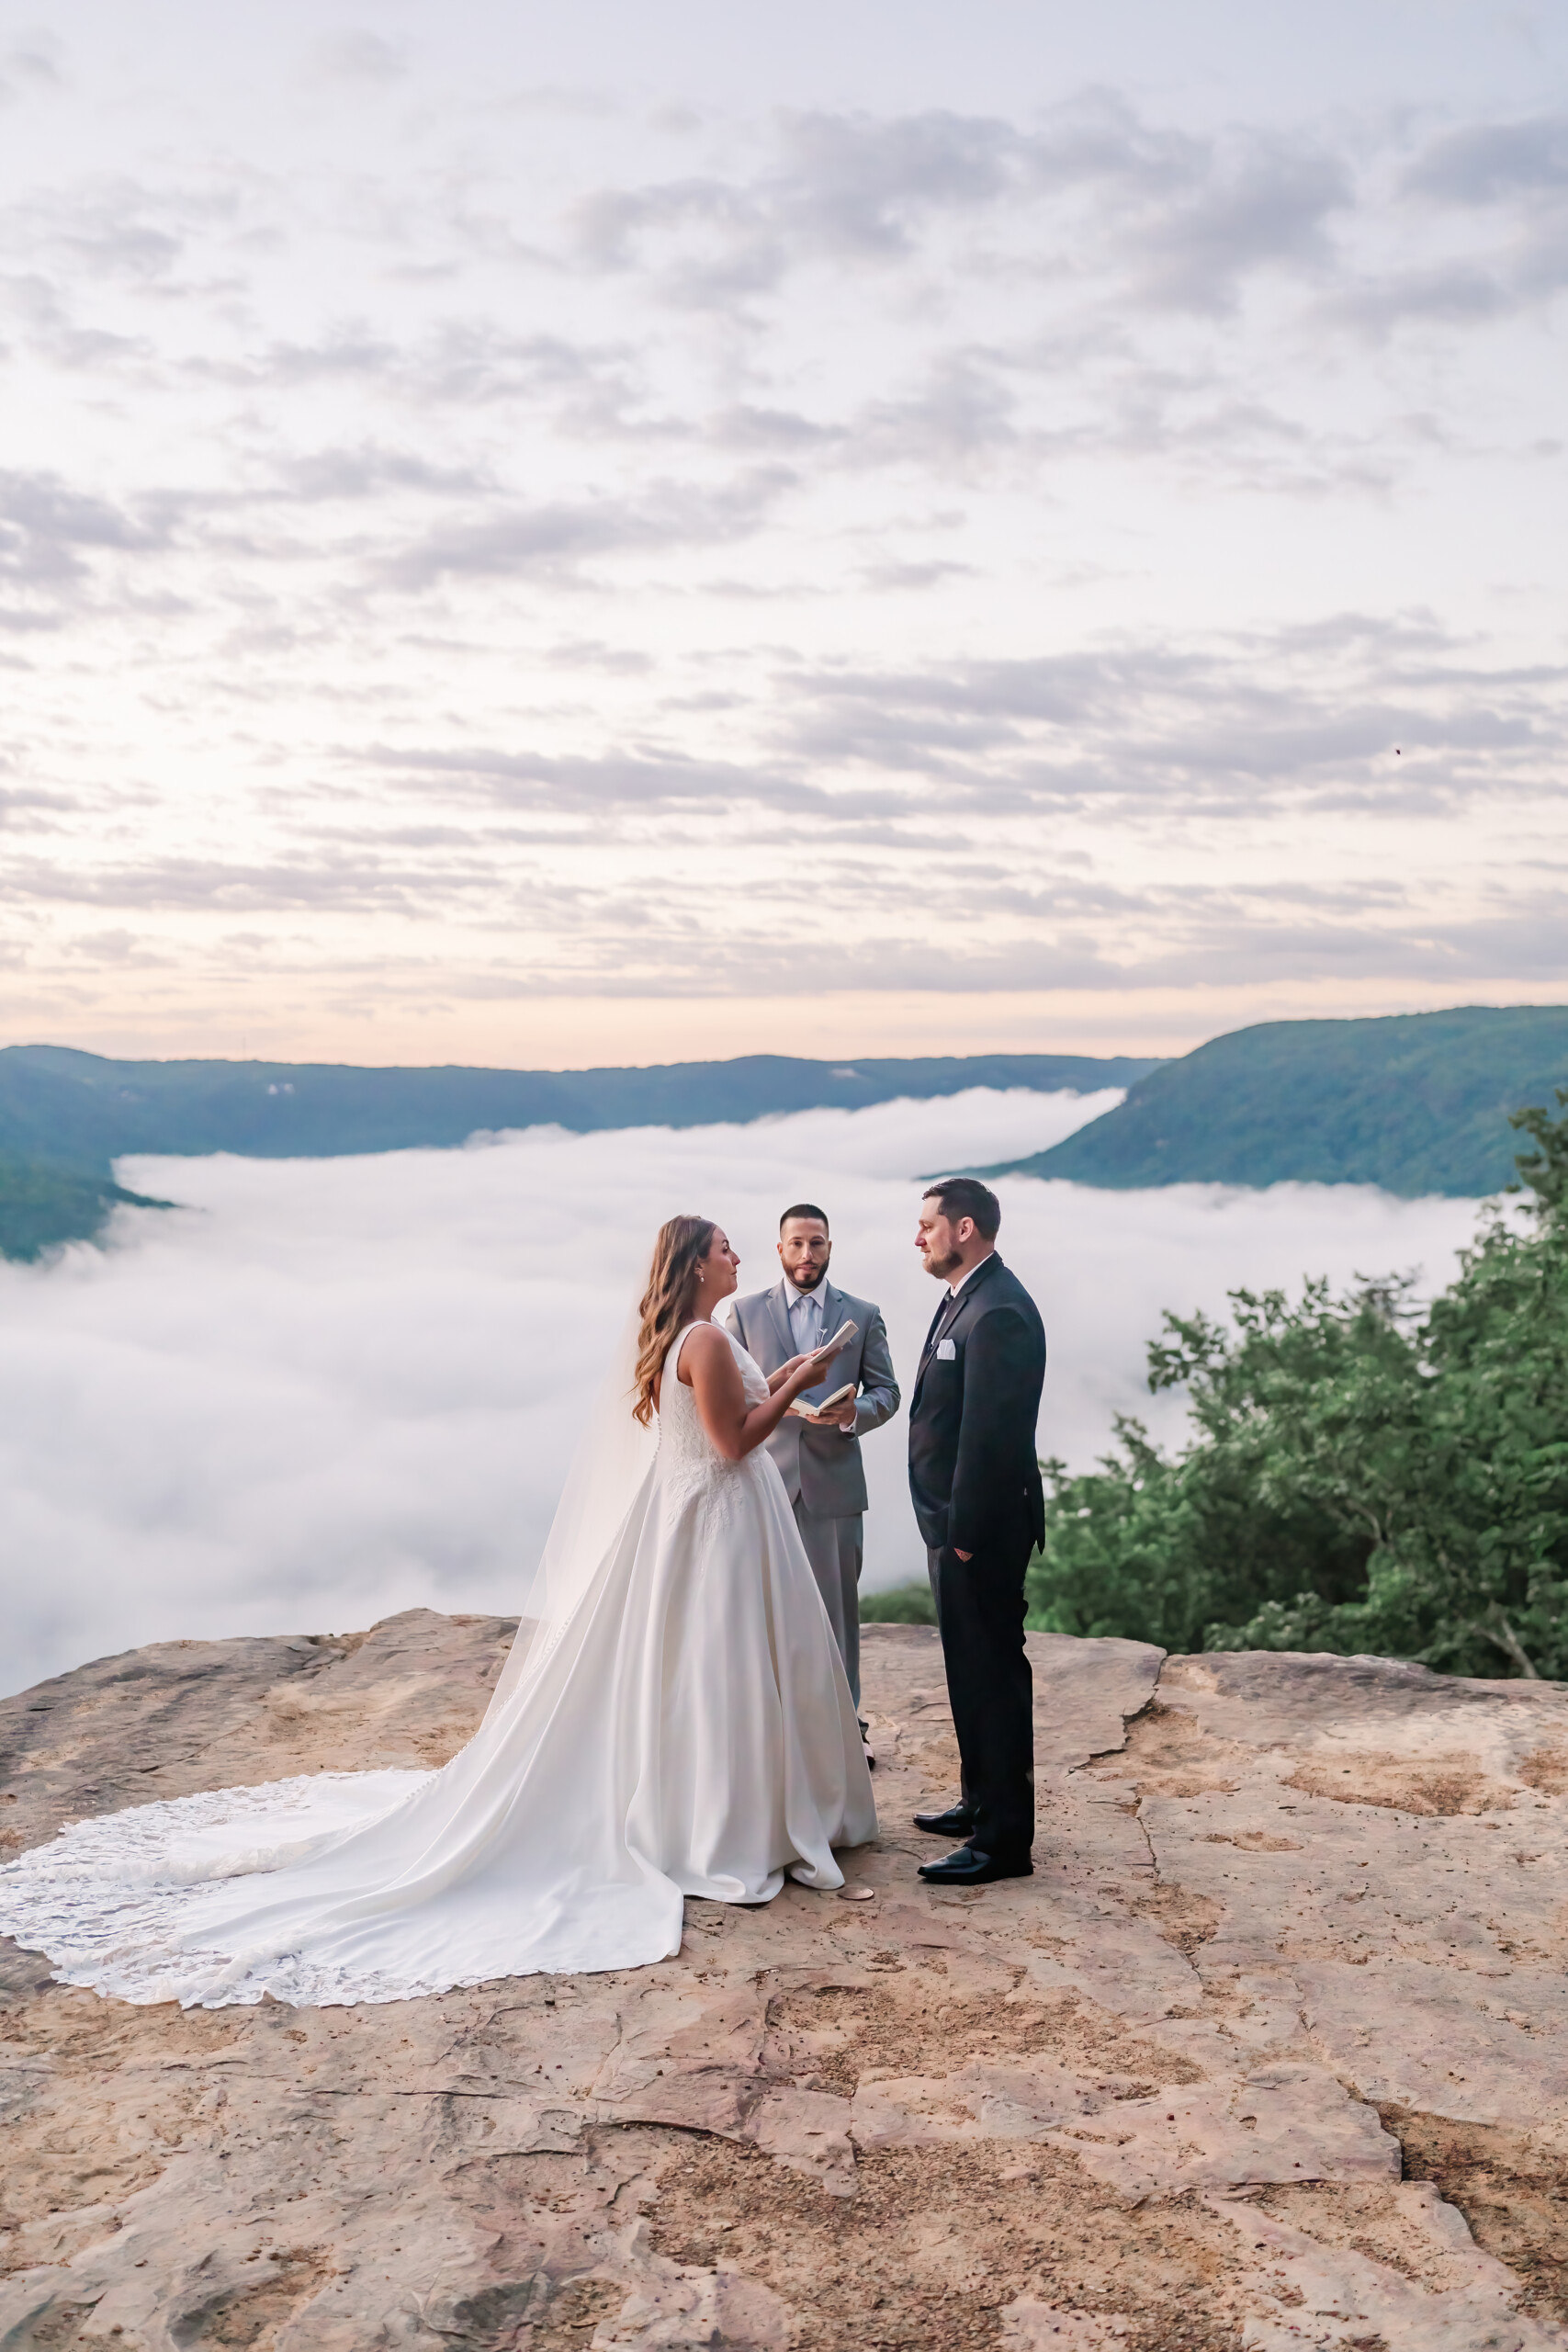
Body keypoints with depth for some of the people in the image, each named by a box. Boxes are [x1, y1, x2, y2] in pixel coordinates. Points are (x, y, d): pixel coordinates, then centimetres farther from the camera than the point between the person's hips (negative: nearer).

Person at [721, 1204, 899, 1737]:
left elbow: (886, 1391, 8)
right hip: (766, 1482, 0)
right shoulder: (745, 1312, 7)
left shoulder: (863, 1315, 9)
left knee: (838, 1606, 6)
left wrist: (855, 1411, -13)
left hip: (835, 1485, 0)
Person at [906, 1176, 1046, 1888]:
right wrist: (949, 1527, 15)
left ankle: (1004, 1840, 6)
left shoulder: (997, 1313, -21)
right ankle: (983, 1801, 34)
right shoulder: (965, 1300, 13)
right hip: (958, 1522, 11)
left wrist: (965, 1531, -20)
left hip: (982, 1530, -10)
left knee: (992, 1674, -3)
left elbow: (991, 1434, -24)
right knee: (972, 1668, 20)